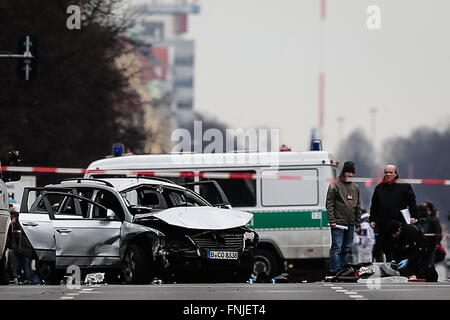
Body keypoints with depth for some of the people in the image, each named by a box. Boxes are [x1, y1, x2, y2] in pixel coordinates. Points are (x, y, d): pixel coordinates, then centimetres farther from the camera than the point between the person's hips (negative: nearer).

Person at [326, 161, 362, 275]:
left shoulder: (355, 187, 15)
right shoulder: (335, 186, -3)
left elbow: (358, 206, 20)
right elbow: (329, 204, -6)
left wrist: (358, 223, 15)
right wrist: (332, 221, -13)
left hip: (350, 224, 6)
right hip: (338, 223, -6)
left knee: (346, 248, 9)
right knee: (337, 248, -9)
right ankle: (334, 271, -9)